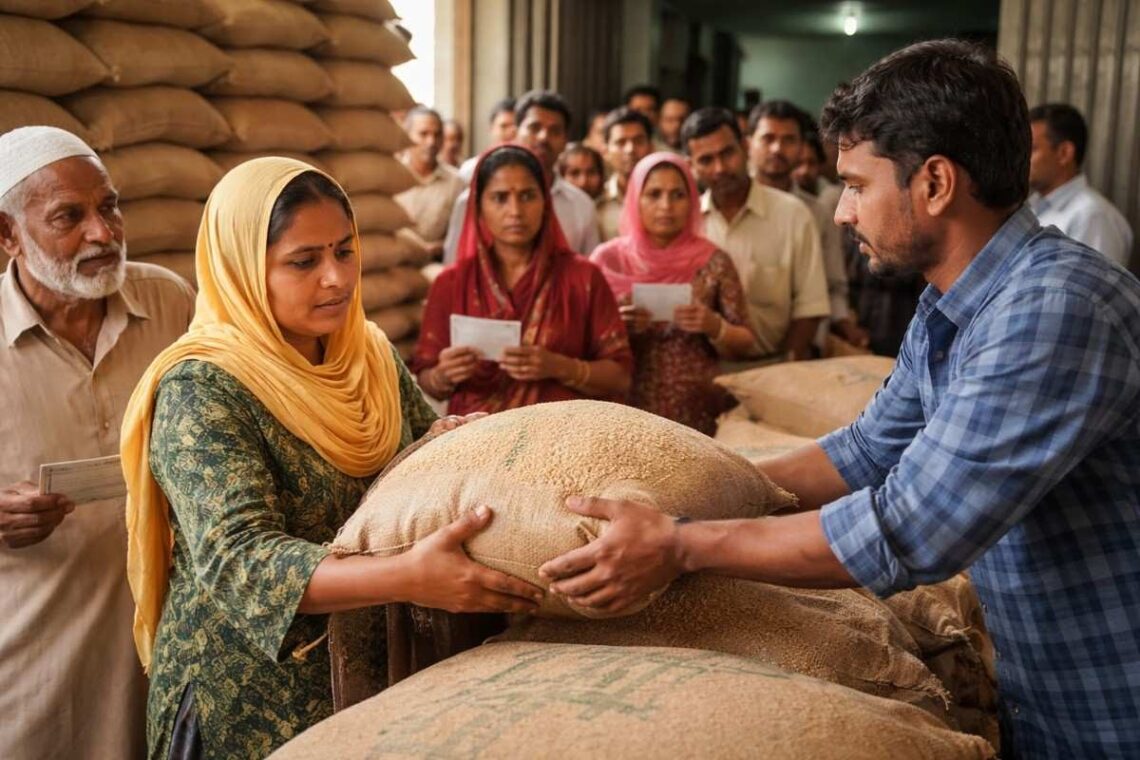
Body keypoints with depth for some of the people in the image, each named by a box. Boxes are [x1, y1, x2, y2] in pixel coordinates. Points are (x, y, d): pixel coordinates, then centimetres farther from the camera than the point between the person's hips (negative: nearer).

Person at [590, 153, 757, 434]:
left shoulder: (714, 262, -1)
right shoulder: (607, 260, 0)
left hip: (699, 413, 0)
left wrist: (715, 327, -15)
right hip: (628, 412, 0)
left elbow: (746, 345, 4)